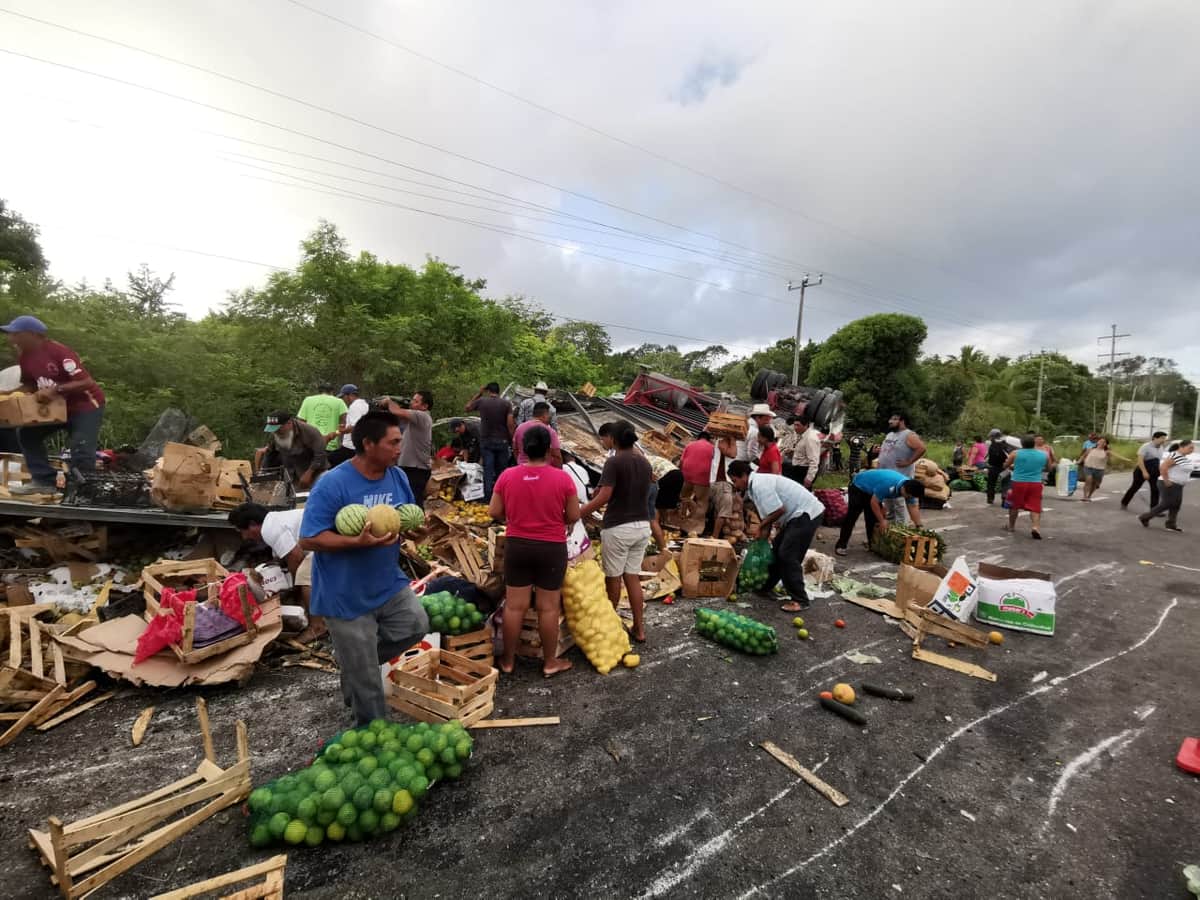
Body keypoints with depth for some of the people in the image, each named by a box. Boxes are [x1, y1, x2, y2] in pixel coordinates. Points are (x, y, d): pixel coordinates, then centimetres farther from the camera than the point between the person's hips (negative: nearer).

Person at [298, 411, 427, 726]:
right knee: (365, 679, 8)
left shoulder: (398, 476, -3)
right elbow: (308, 540, -22)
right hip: (345, 596, -5)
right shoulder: (332, 484, -23)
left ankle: (355, 657, 29)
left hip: (389, 584, 6)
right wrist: (358, 542, -34)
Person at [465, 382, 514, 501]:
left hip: (486, 441, 0)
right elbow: (510, 424, -10)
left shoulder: (481, 401, -2)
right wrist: (512, 440, -1)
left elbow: (468, 408, 17)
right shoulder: (506, 403, -4)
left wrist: (479, 393, 17)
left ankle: (488, 498, 3)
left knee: (488, 471, 3)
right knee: (501, 471, 8)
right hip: (502, 441, 0)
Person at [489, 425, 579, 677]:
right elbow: (573, 517, -6)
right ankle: (550, 662, 24)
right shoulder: (563, 478, -12)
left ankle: (508, 660, 27)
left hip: (517, 545, 2)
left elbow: (494, 512, 0)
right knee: (548, 607, 10)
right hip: (552, 548, -2)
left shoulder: (507, 476, -6)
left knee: (514, 605, 13)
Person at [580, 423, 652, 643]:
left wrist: (578, 514, -16)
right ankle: (639, 628, 20)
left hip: (618, 528, -6)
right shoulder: (645, 463, 7)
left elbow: (604, 497, -21)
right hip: (642, 526, 6)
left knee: (613, 577, 11)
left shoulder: (614, 462, -13)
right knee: (632, 576, 15)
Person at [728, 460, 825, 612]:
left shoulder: (759, 485, -22)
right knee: (777, 550, 15)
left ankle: (800, 600, -3)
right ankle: (766, 587, 27)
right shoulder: (756, 483, 10)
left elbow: (780, 510, -24)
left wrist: (763, 523, -9)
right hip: (798, 514, 11)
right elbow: (770, 512, 14)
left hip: (808, 514, -11)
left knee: (788, 555, -11)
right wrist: (764, 532, 9)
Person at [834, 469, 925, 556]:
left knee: (873, 519, 7)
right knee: (851, 518, -11)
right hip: (859, 486, -8)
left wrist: (918, 526, -11)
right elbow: (874, 503, -30)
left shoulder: (909, 487, -14)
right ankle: (841, 545, -9)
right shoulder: (888, 486, -39)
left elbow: (914, 508, -7)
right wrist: (882, 520, -23)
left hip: (871, 490, 8)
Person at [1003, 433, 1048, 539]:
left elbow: (1005, 466, 8)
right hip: (1036, 484, 1)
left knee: (1014, 505, 15)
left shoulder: (1015, 453, -4)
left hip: (1018, 483, -1)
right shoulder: (1044, 455, 3)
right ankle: (1035, 527, -15)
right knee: (1035, 507, 3)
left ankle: (1011, 526, 26)